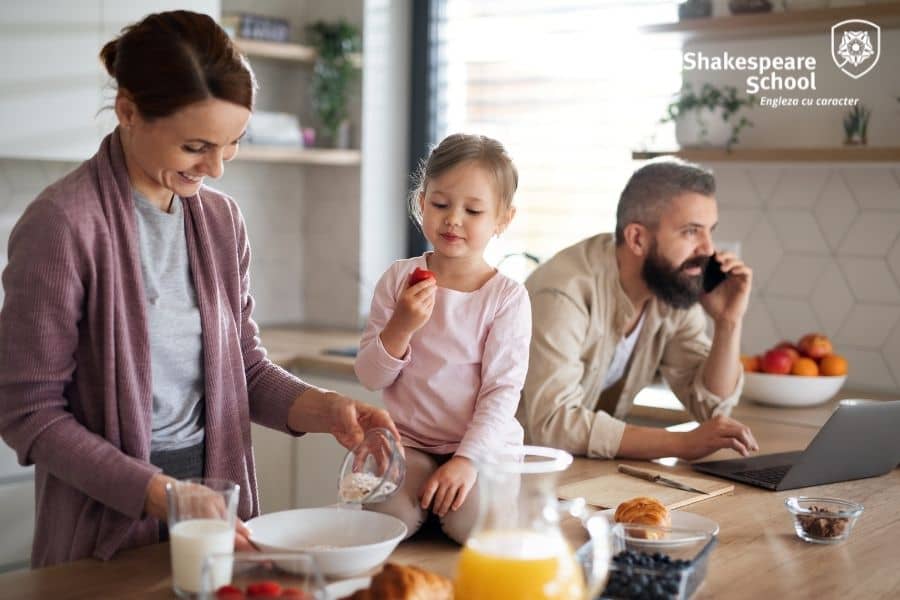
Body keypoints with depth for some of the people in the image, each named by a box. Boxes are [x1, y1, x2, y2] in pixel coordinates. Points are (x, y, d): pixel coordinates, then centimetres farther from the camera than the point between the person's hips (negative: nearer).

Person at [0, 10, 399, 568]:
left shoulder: (222, 218, 3)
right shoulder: (61, 224, -16)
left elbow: (245, 364, 7)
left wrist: (322, 407, -12)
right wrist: (160, 495, -22)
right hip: (109, 537, -5)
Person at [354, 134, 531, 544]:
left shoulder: (508, 297, -6)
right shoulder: (399, 279, 1)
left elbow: (503, 391, -9)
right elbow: (370, 378, 1)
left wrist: (467, 459, -21)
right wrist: (400, 327, -18)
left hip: (484, 446, -1)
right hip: (409, 443, 1)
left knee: (473, 521, -27)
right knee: (389, 517, -26)